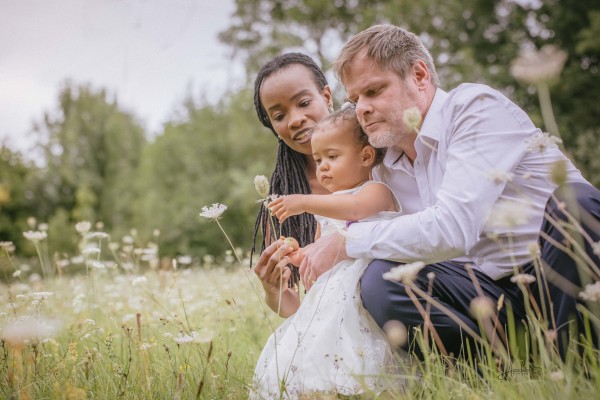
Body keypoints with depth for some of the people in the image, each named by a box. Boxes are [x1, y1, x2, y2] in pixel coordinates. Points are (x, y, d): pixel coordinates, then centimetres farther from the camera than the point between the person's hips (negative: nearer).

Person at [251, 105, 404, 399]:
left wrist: (305, 202, -29)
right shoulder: (327, 208, 24)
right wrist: (301, 255, 10)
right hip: (332, 291, 8)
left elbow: (355, 208, -25)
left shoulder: (377, 191, 0)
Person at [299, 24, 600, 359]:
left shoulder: (477, 106, -12)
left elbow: (451, 229, -25)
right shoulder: (385, 172, 11)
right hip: (495, 291, 5)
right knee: (380, 283, -19)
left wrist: (344, 244, -17)